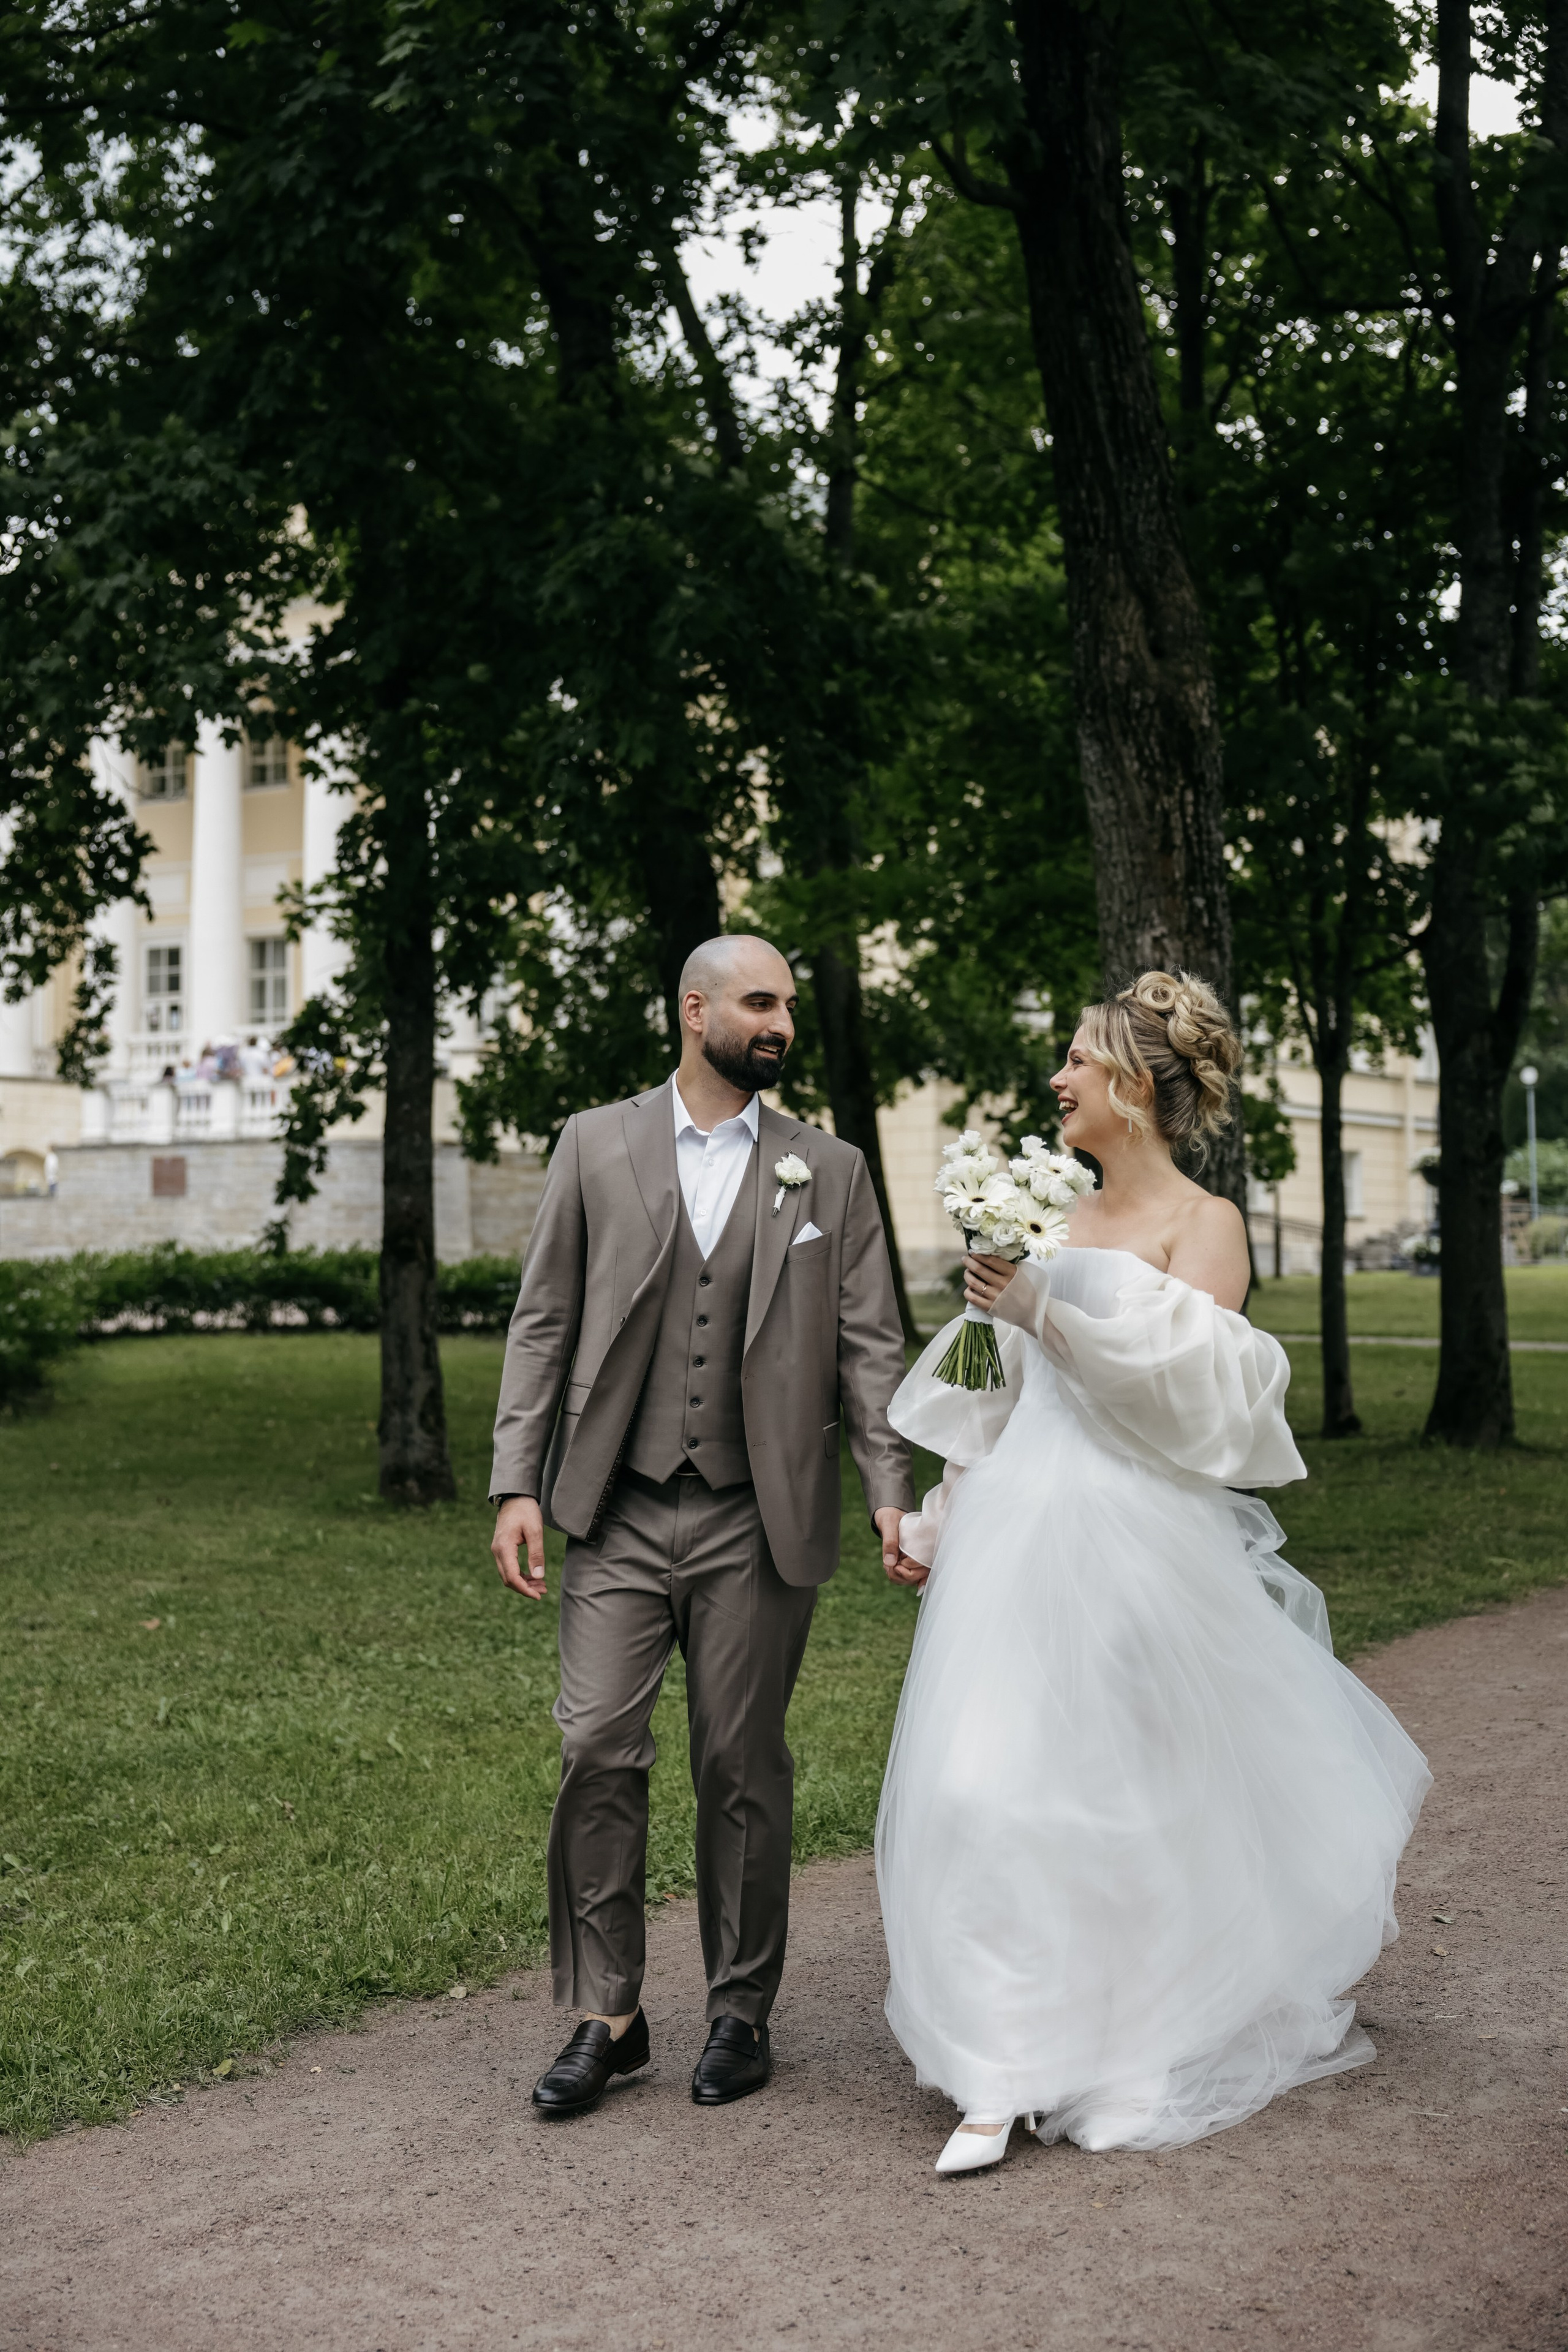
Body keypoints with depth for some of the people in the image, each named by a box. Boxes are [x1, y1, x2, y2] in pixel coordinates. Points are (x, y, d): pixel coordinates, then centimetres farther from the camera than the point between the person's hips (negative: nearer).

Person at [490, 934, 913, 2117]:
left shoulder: (830, 1170, 7)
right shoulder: (596, 1145, 5)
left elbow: (869, 1345, 5)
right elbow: (543, 1323, 5)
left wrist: (892, 1491, -6)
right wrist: (518, 1486, -3)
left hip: (756, 1522, 0)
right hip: (616, 1515, 0)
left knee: (744, 1768, 7)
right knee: (599, 1755, -3)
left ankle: (742, 2011, 22)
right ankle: (606, 2018, 11)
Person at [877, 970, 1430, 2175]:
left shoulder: (1204, 1225, -3)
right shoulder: (1053, 1220, 14)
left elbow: (1191, 1390, -17)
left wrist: (1045, 1312, -20)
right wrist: (937, 1519, 20)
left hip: (1135, 1537, -5)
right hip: (1019, 1534, 6)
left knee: (1151, 1791, 4)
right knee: (991, 1789, -1)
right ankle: (1013, 2073, 8)